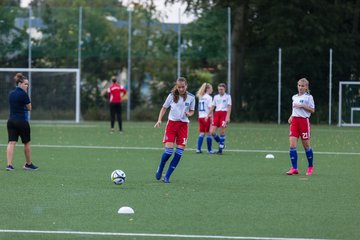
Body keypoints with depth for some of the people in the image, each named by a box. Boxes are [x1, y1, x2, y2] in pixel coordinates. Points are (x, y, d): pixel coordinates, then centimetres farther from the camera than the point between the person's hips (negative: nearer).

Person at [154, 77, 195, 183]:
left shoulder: (191, 97, 0)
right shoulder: (172, 95, -2)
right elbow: (164, 108, 8)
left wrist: (189, 113, -12)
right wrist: (159, 120, -5)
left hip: (183, 125, 2)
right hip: (172, 123, -2)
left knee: (180, 151, -6)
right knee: (168, 150, -12)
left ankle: (167, 176, 2)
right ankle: (160, 169, 17)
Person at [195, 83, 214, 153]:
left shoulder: (201, 97, 12)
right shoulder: (209, 97, -8)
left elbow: (199, 108, 13)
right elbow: (210, 108, -13)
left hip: (200, 117, 7)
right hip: (207, 117, -7)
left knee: (201, 133, 6)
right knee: (209, 134, 1)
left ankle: (198, 149, -1)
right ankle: (209, 150, 4)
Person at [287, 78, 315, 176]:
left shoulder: (309, 97, -2)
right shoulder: (294, 97, 14)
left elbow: (312, 110, -4)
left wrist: (302, 106, -15)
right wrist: (291, 116, 8)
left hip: (304, 121, -4)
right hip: (294, 121, 5)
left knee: (306, 146, 4)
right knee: (292, 145, -8)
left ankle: (310, 167, 22)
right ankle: (294, 168, -8)